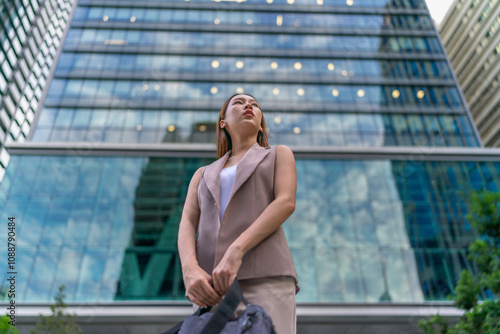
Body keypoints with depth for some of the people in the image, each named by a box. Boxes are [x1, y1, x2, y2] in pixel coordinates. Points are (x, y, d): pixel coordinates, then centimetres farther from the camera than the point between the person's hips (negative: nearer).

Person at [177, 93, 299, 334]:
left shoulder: (279, 154, 21)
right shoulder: (203, 175, 30)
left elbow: (286, 203, 1)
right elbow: (187, 225, 12)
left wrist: (235, 252, -15)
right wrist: (190, 270, -12)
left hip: (265, 277, -3)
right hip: (212, 283, 4)